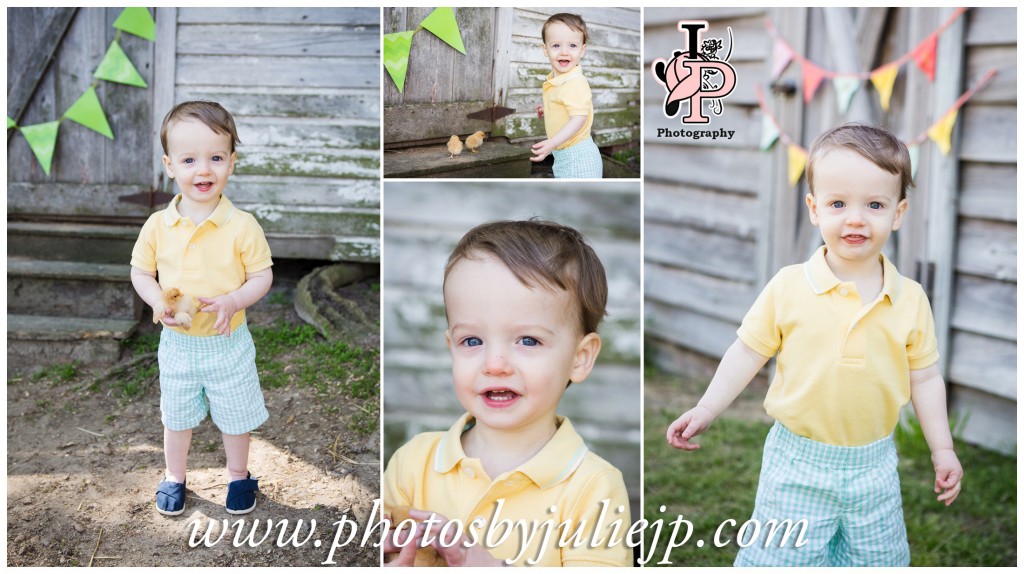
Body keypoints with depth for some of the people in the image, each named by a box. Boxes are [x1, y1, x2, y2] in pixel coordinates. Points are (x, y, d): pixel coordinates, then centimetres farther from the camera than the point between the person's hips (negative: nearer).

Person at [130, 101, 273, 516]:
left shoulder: (242, 226, -17)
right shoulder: (158, 225, -10)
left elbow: (262, 276, -10)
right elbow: (141, 272, 2)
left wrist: (233, 301, -28)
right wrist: (159, 302, -17)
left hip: (229, 342, -2)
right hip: (177, 342, 2)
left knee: (236, 415, 16)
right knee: (176, 416, 21)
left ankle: (238, 475, 41)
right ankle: (174, 477, 43)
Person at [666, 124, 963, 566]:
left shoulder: (911, 300, -5)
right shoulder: (788, 287, -11)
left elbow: (924, 378, 4)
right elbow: (749, 352, -3)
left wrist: (942, 450, 4)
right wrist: (706, 410, -5)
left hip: (873, 464, 2)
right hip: (797, 461, -2)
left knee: (878, 560, 18)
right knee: (780, 558, 7)